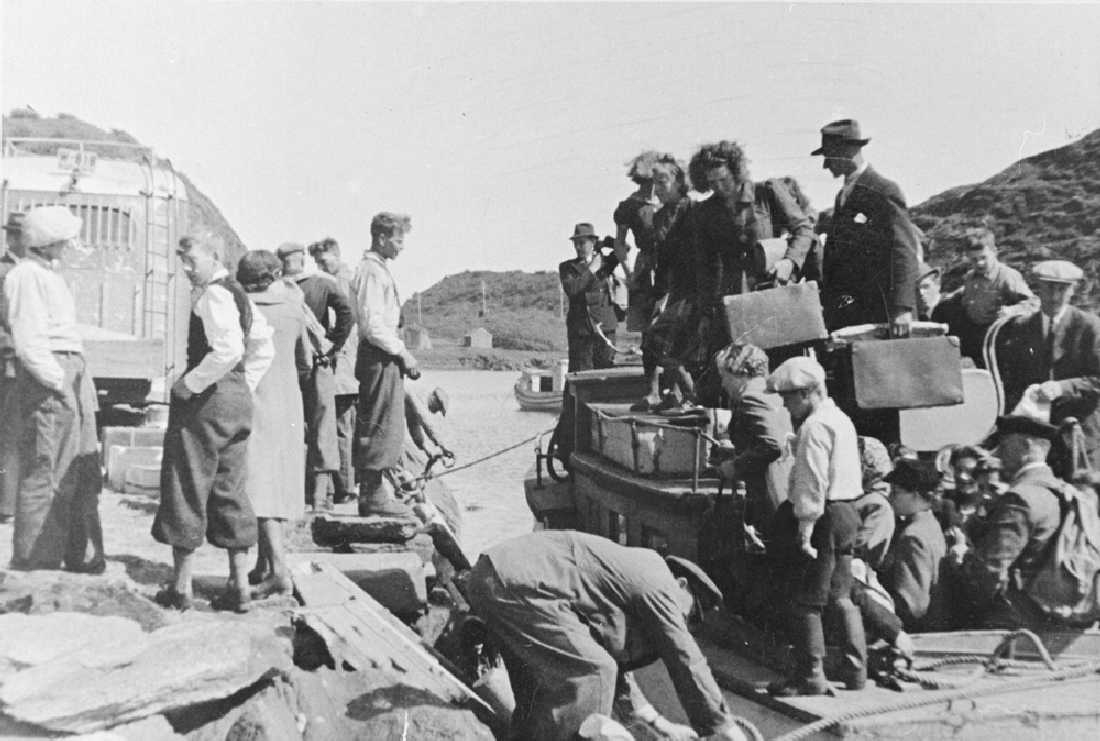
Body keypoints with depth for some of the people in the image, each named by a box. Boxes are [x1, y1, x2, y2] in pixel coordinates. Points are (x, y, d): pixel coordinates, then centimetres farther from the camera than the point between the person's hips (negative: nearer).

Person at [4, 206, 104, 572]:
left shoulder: (49, 274, 20)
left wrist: (80, 383, 14)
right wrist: (59, 383, -17)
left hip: (72, 378, 10)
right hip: (48, 383, -10)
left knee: (84, 476, 14)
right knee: (45, 478, -5)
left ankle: (79, 557, 23)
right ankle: (33, 564, 4)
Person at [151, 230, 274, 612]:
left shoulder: (212, 294, -14)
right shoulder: (237, 292, 15)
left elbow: (229, 350, -27)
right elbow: (264, 347, 21)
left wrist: (190, 383, -18)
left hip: (206, 398, -9)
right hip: (238, 400, 9)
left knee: (187, 488, 2)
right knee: (230, 490, 13)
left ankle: (181, 587, 11)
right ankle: (239, 585, 15)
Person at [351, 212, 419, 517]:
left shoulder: (378, 269, 18)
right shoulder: (372, 272, -13)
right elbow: (372, 325, -20)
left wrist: (401, 353, 15)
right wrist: (403, 353, -15)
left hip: (384, 357, 10)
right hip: (380, 357, -10)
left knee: (377, 426, 13)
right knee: (381, 424, -7)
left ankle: (373, 491, 19)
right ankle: (375, 494, -2)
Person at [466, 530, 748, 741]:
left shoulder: (632, 572, 27)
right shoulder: (658, 586, -1)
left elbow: (614, 655, 33)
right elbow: (687, 662, -1)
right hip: (518, 585, -11)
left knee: (545, 677, 22)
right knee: (591, 673, -8)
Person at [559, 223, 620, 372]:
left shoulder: (604, 262, 12)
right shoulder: (567, 267, 7)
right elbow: (570, 289, -11)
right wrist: (591, 270, -8)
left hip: (605, 327, 2)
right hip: (579, 329, -1)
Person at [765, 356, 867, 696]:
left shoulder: (814, 427, -16)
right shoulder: (841, 419, 15)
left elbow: (812, 484, -21)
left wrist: (805, 532, -21)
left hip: (823, 517, -10)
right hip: (846, 513, 10)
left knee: (804, 600, -1)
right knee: (840, 596, 16)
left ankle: (810, 676, 4)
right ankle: (855, 670, 22)